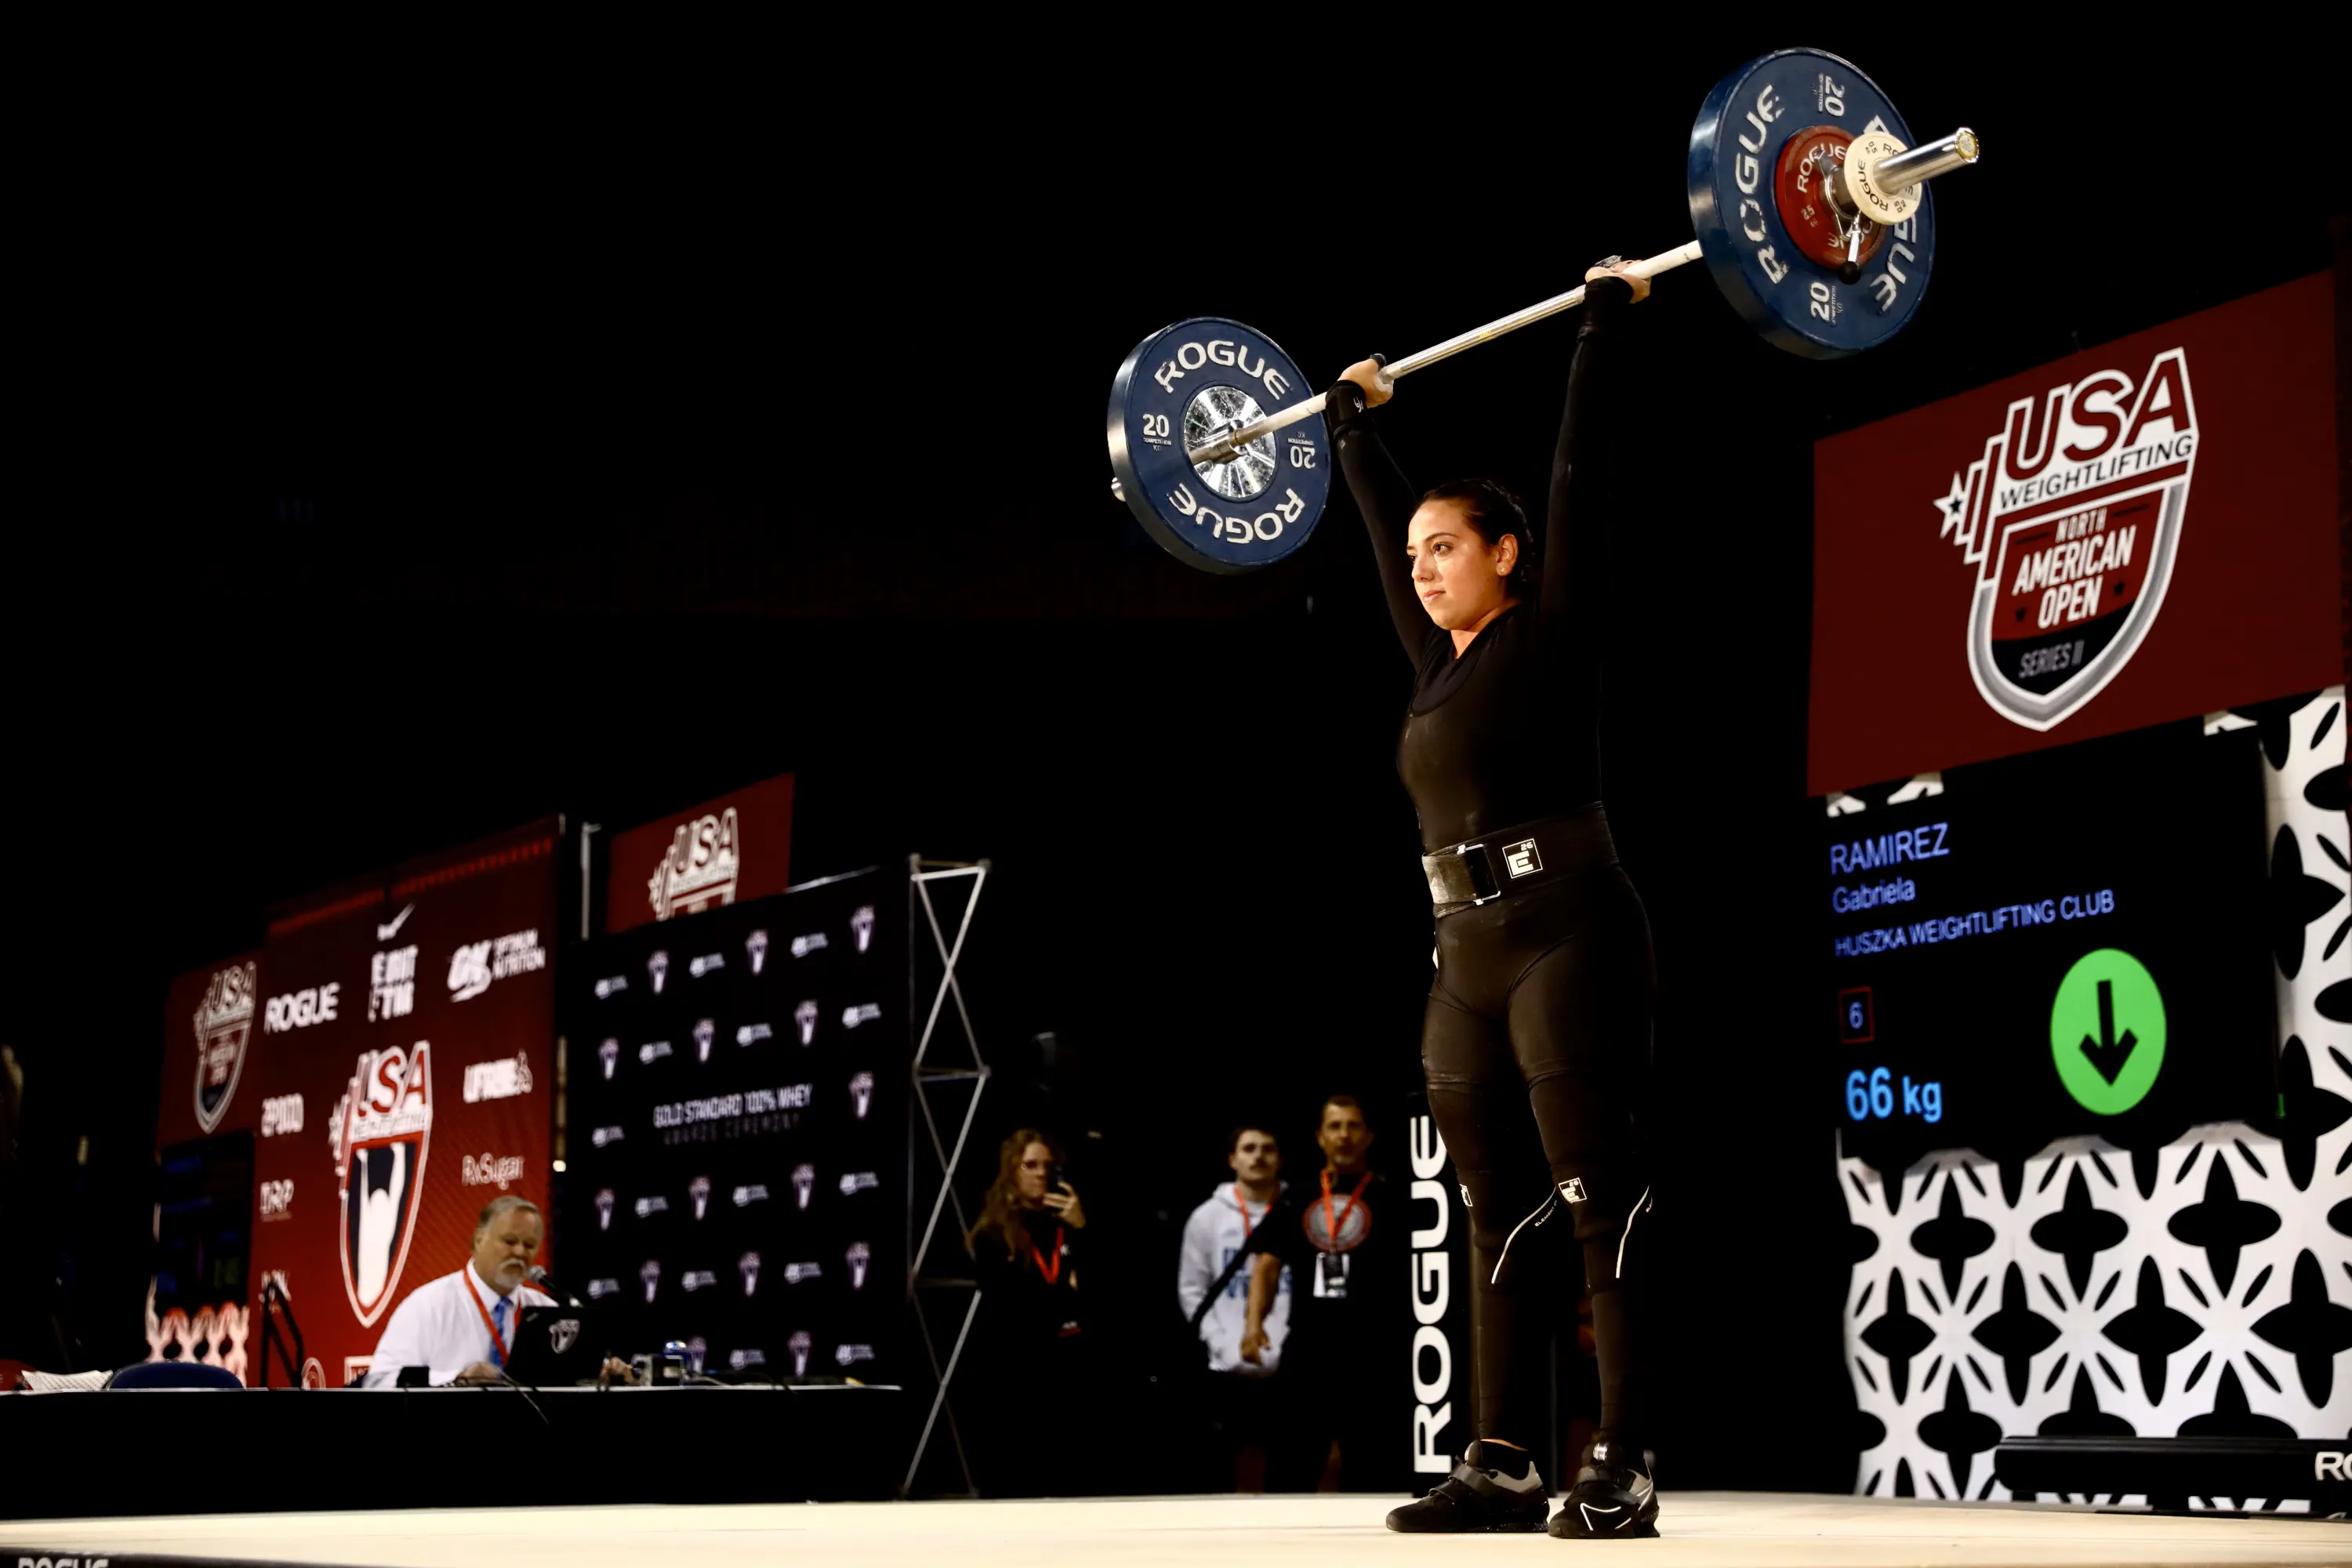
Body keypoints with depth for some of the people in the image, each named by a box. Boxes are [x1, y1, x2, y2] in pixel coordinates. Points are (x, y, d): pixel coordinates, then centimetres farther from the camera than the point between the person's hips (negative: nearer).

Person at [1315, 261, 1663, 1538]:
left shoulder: (1552, 632, -3)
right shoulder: (1439, 658, 15)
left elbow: (1582, 466, -6)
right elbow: (1382, 519, 27)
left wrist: (1605, 323, -3)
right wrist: (1352, 419, 38)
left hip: (1570, 944, -8)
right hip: (1469, 966, 8)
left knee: (1604, 1212, -7)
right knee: (1499, 1223, 9)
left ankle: (1623, 1471, -6)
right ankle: (1503, 1466, 13)